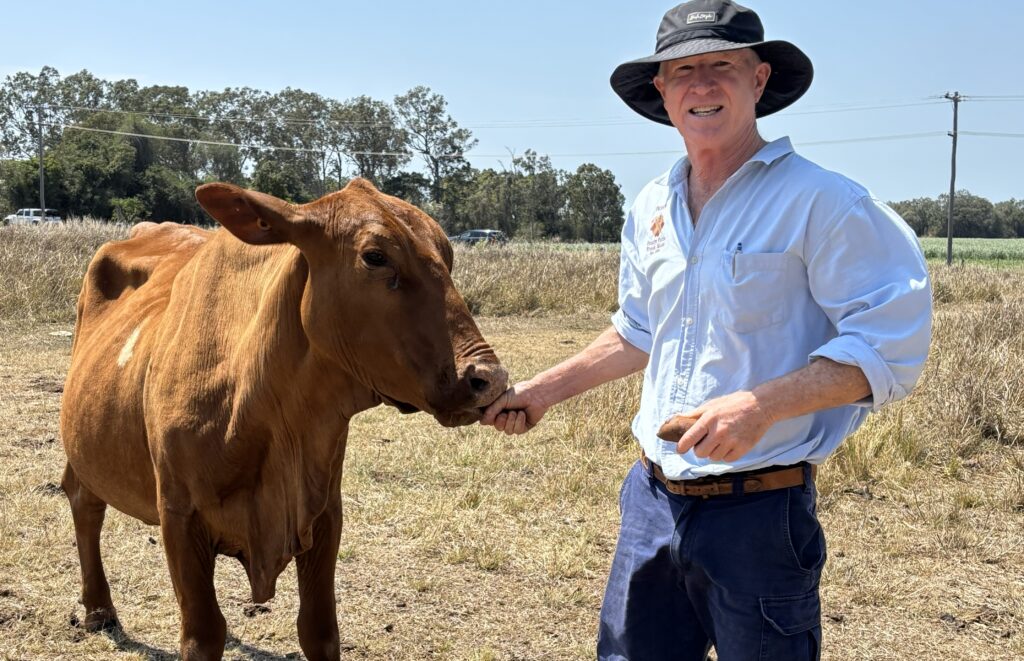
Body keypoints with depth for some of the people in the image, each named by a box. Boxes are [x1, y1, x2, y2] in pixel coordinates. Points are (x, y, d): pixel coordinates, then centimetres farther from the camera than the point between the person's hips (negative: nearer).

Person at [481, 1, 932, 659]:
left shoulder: (821, 202, -13)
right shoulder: (651, 208, 9)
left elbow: (889, 344, -18)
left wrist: (761, 405, -30)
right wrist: (543, 390, 18)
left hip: (760, 508, -6)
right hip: (653, 497, 6)